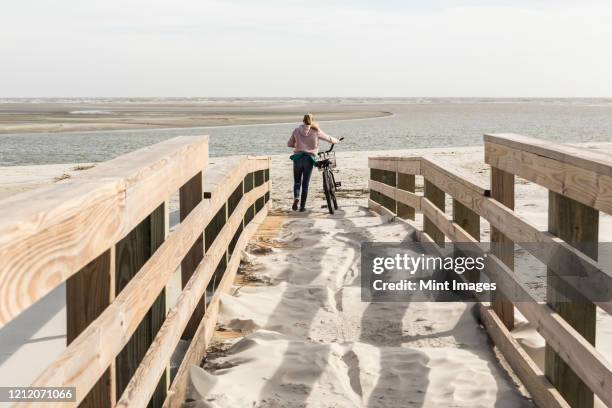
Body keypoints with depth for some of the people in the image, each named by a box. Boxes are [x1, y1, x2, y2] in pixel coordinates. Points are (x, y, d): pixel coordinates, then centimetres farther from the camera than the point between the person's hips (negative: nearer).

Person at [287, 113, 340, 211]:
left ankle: (296, 198, -16)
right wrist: (337, 141, 35)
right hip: (309, 159, -1)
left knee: (297, 182, 12)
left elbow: (289, 144, 15)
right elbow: (329, 138, 15)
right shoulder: (316, 131, 4)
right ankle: (302, 206, 5)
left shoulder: (297, 130, 8)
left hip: (297, 157, 1)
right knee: (305, 184, 6)